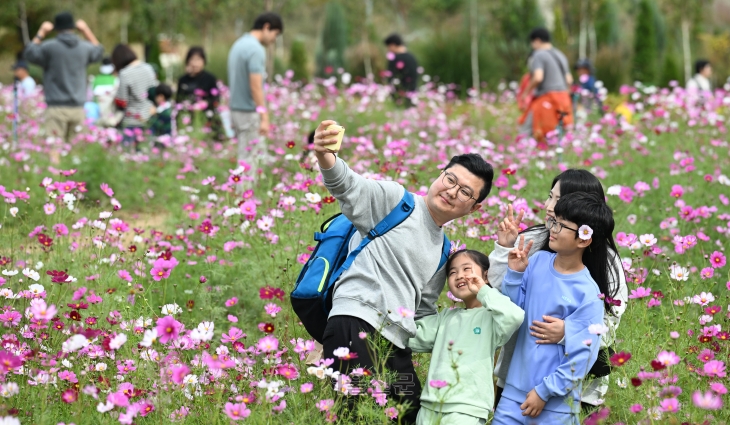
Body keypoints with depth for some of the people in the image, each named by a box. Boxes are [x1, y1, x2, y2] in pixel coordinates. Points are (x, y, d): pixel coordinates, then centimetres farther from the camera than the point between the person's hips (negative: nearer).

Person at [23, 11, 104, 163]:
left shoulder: (49, 47, -7)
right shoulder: (84, 48, 5)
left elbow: (28, 53, 9)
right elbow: (99, 51, 28)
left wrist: (41, 33, 14)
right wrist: (86, 31, 29)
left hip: (57, 107, -4)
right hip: (78, 107, 4)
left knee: (54, 149, -6)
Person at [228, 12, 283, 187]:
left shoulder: (239, 44, 12)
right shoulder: (256, 50, -18)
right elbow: (255, 86, -23)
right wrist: (264, 117, -21)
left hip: (237, 109, 10)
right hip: (250, 113, -10)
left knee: (259, 154, 16)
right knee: (248, 160, -3)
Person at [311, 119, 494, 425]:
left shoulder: (444, 251, 24)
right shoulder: (395, 201, 3)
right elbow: (348, 186, -15)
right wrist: (325, 157, -37)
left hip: (396, 346, 8)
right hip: (355, 324, -8)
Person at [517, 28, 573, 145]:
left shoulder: (539, 55, -6)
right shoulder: (560, 55, 19)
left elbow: (538, 77, -19)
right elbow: (569, 80, 18)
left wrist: (526, 92, -9)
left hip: (546, 97, -8)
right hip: (564, 96, 8)